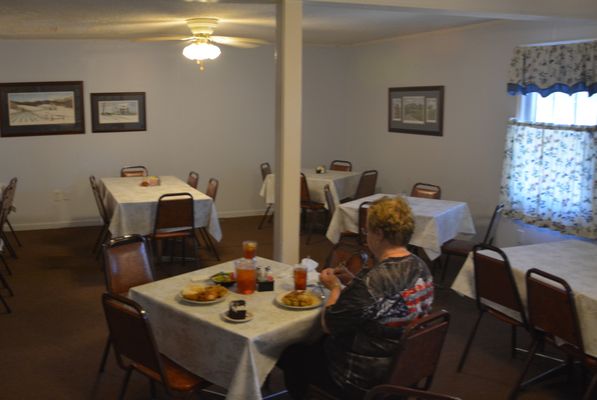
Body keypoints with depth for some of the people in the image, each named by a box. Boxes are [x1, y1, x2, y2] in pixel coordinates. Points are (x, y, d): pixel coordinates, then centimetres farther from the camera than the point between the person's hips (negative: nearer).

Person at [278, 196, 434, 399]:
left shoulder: (370, 281, -32)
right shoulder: (422, 268, -6)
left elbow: (328, 325, -20)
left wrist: (335, 288, -5)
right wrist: (353, 281, 3)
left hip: (362, 381, -8)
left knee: (290, 354, 15)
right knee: (316, 345, 28)